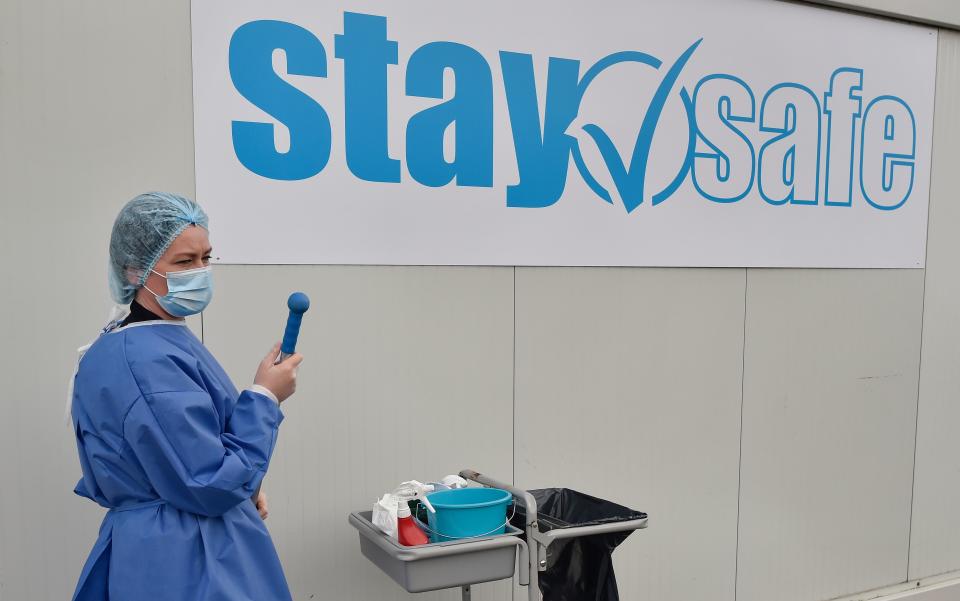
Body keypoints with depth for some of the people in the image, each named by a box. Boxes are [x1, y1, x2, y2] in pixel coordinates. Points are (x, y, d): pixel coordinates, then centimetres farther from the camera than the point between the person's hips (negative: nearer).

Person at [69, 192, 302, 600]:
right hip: (185, 568, -9)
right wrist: (265, 396, -16)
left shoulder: (165, 340, 6)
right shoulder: (146, 362, -26)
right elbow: (212, 485, -24)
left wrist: (243, 490, 11)